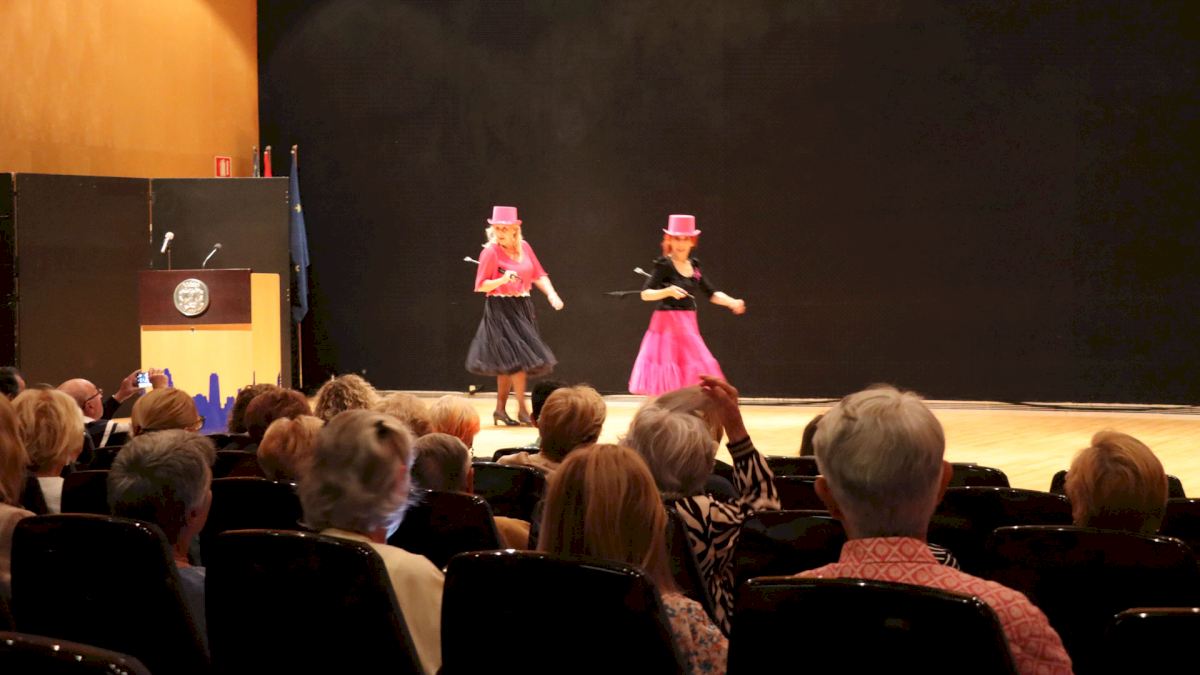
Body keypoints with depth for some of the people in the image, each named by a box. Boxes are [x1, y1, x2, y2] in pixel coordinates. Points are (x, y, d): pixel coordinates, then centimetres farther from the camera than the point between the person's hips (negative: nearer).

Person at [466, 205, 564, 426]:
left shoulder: (524, 247, 6)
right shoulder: (491, 252, -10)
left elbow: (538, 275, 11)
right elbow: (481, 286, -10)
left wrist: (551, 294, -4)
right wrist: (502, 280, -25)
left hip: (522, 308, 6)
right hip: (500, 310, -6)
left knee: (507, 363, 11)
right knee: (517, 358, -11)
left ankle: (500, 410, 20)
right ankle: (522, 410, -5)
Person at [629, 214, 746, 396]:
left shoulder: (694, 266, 10)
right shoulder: (664, 265, -8)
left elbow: (712, 293, 13)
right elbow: (645, 294, -13)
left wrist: (732, 302, -4)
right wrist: (668, 291, -29)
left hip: (688, 325, 7)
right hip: (668, 324, -7)